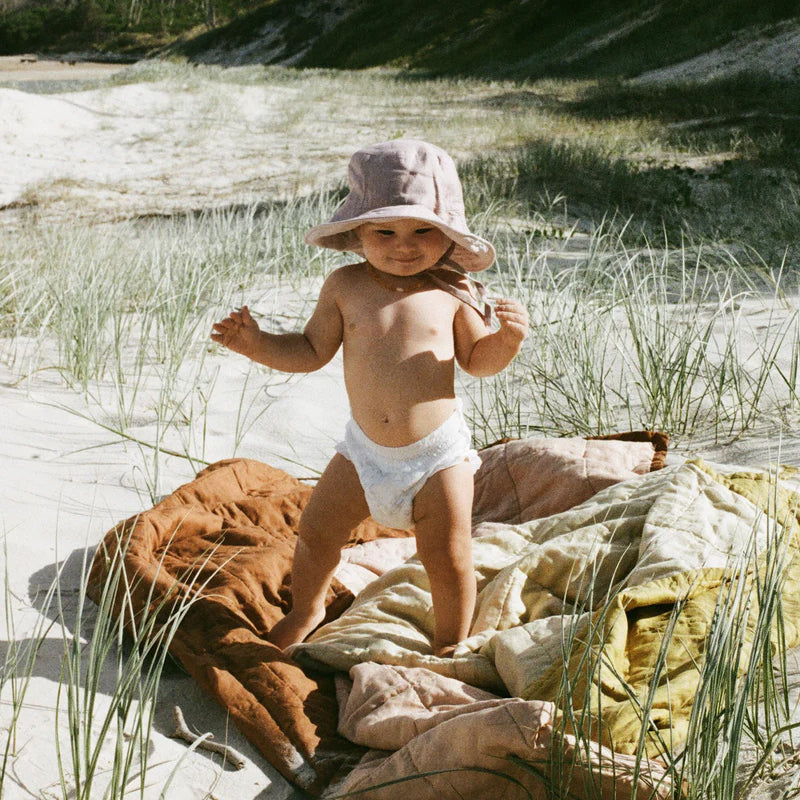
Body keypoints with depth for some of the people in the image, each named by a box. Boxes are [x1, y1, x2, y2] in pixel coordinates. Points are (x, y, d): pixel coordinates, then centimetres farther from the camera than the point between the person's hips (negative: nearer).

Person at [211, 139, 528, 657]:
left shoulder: (454, 292, -8)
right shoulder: (346, 288, -5)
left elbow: (478, 361, 3)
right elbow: (312, 352, 4)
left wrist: (508, 338, -17)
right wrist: (257, 345, -8)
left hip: (439, 453, -2)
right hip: (365, 450, 3)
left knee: (448, 557, 0)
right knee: (316, 533, 12)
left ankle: (451, 642, 28)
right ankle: (306, 610, 43)